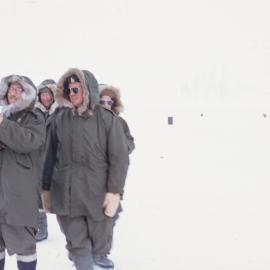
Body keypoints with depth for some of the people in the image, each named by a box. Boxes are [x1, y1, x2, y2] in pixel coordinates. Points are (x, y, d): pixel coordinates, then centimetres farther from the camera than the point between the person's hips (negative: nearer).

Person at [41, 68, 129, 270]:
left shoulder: (107, 119, -5)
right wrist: (46, 189, 12)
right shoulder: (60, 119, 5)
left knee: (97, 242, 11)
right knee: (77, 244, 1)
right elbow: (51, 156, 11)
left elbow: (119, 158, -6)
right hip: (66, 195, 2)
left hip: (97, 195, -2)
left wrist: (114, 192, -11)